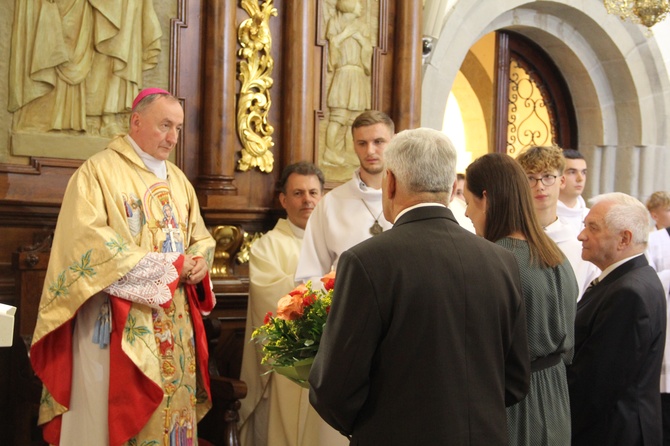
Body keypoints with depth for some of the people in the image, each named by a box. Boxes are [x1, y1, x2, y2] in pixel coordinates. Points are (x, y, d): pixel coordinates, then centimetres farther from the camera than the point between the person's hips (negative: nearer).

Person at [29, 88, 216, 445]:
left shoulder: (178, 180, 16)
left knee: (171, 408, 8)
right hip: (117, 323, -6)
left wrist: (199, 262, -6)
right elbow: (87, 241, -17)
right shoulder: (98, 171, -6)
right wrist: (166, 266, -15)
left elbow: (200, 236, 20)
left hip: (174, 322, 6)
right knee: (113, 413, -2)